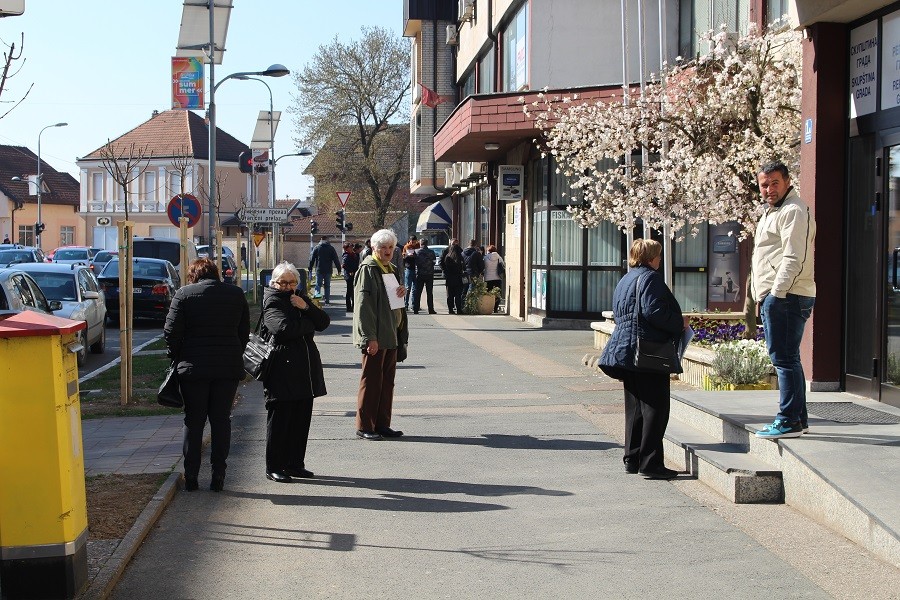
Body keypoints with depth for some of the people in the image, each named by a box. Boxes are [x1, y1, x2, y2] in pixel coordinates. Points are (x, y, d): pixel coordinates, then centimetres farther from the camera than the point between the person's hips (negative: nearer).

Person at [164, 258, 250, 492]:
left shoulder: (184, 294, -4)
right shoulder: (236, 294, 5)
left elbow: (171, 332, -6)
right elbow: (244, 332, 9)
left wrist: (177, 359, 7)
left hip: (193, 367, -2)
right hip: (228, 368, 2)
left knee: (194, 422, 7)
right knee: (221, 420, 8)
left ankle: (191, 477, 8)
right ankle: (218, 476, 7)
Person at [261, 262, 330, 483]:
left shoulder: (301, 298, 17)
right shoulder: (272, 303, -4)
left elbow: (324, 322, 8)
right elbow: (284, 327, -21)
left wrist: (306, 308, -8)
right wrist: (309, 324, -5)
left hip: (305, 369, 7)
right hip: (282, 371, -7)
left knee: (302, 419, 9)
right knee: (280, 419, -3)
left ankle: (295, 463, 18)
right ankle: (274, 467, 4)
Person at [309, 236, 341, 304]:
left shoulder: (316, 248, 3)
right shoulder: (331, 248, 3)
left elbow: (312, 259, 5)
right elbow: (336, 259, 2)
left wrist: (310, 268, 12)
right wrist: (339, 268, 6)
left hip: (319, 270, -1)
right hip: (328, 270, 1)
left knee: (318, 285, 1)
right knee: (327, 285, 8)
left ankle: (317, 295, -21)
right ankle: (327, 300, 7)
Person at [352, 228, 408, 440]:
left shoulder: (391, 269, 16)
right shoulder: (367, 269, -10)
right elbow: (363, 304, -16)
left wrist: (402, 292, 2)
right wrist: (369, 337, -22)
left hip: (391, 335, 8)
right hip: (375, 336, -8)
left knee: (387, 381, 11)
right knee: (371, 380, -3)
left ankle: (382, 424, 18)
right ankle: (364, 427, 5)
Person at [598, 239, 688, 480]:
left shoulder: (624, 281, 19)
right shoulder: (649, 278, -11)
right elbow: (653, 311, -22)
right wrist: (680, 323, -9)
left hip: (626, 350, 10)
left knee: (635, 407, 14)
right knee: (655, 407, -6)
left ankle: (633, 460, 17)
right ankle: (650, 463, -6)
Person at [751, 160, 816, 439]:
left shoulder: (794, 211, -11)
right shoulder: (772, 212, 24)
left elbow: (794, 258, -19)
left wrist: (776, 294, -21)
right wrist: (763, 297, 21)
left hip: (786, 297, -11)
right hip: (773, 296, 11)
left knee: (785, 358, -10)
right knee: (785, 358, 15)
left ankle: (790, 421, -8)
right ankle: (798, 418, 22)